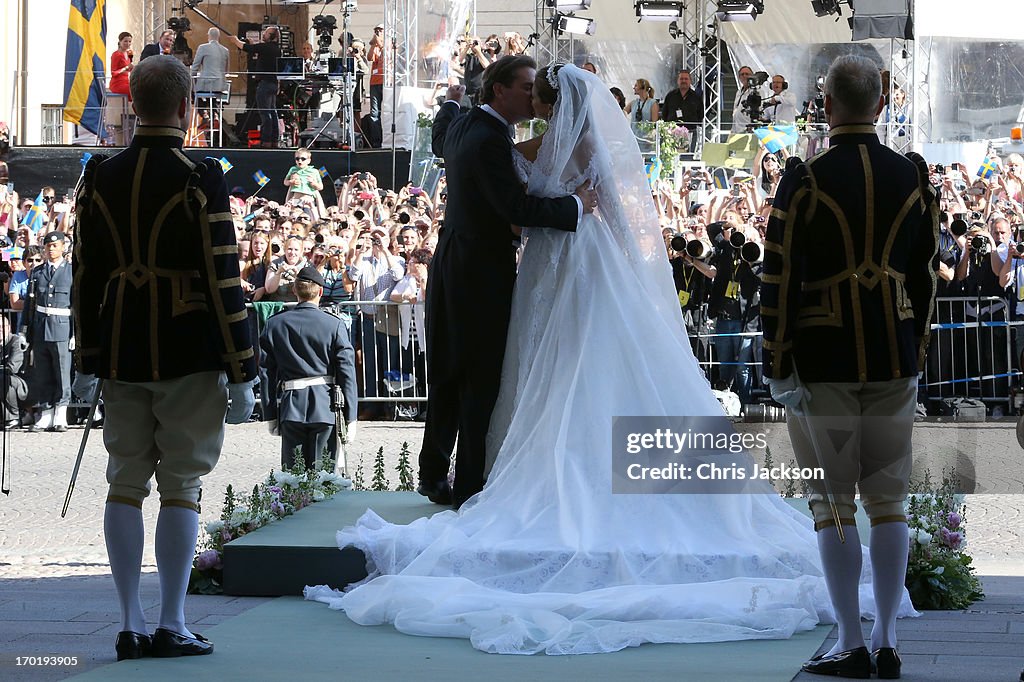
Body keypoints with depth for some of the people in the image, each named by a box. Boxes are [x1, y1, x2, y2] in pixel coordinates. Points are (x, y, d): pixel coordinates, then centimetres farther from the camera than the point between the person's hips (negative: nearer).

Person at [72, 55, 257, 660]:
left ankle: (131, 625, 10)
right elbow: (224, 281, -11)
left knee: (126, 484, 9)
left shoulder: (100, 180, 5)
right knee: (181, 486, 1)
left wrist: (90, 358, 17)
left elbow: (86, 275, 9)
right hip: (189, 355, -4)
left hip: (121, 355, 5)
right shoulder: (200, 181, -11)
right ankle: (173, 626, 1)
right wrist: (242, 373, -7)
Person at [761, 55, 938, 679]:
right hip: (895, 361, 4)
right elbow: (924, 276, 10)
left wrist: (778, 368, -3)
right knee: (889, 499, 9)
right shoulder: (914, 178, 3)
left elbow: (781, 282, -10)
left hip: (825, 363, -4)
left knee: (834, 503, 2)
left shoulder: (804, 182, -10)